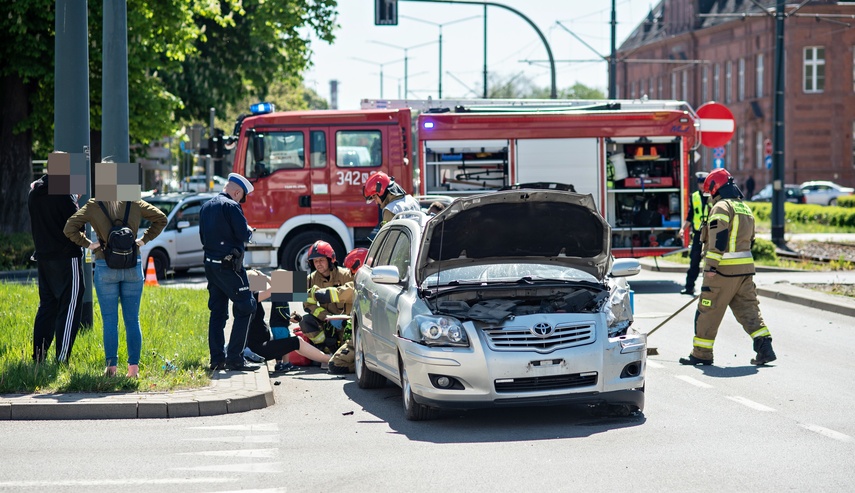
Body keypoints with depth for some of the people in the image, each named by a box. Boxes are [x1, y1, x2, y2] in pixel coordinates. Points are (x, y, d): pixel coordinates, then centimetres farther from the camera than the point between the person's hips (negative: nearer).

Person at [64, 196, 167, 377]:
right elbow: (161, 218, 9)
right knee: (132, 319, 6)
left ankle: (111, 366, -2)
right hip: (133, 267, 2)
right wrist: (145, 239, 8)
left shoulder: (93, 206, -4)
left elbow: (69, 228, -9)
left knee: (109, 320, 3)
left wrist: (87, 244, -1)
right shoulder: (135, 204, 2)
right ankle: (134, 366, 3)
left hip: (105, 268, -2)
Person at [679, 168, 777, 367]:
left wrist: (711, 265, -23)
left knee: (708, 311, 1)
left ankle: (701, 353, 7)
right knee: (748, 309, 8)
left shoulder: (721, 207, -9)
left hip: (723, 269, -8)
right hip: (745, 269, 8)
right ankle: (764, 347, -5)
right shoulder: (745, 208, 19)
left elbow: (718, 238, -20)